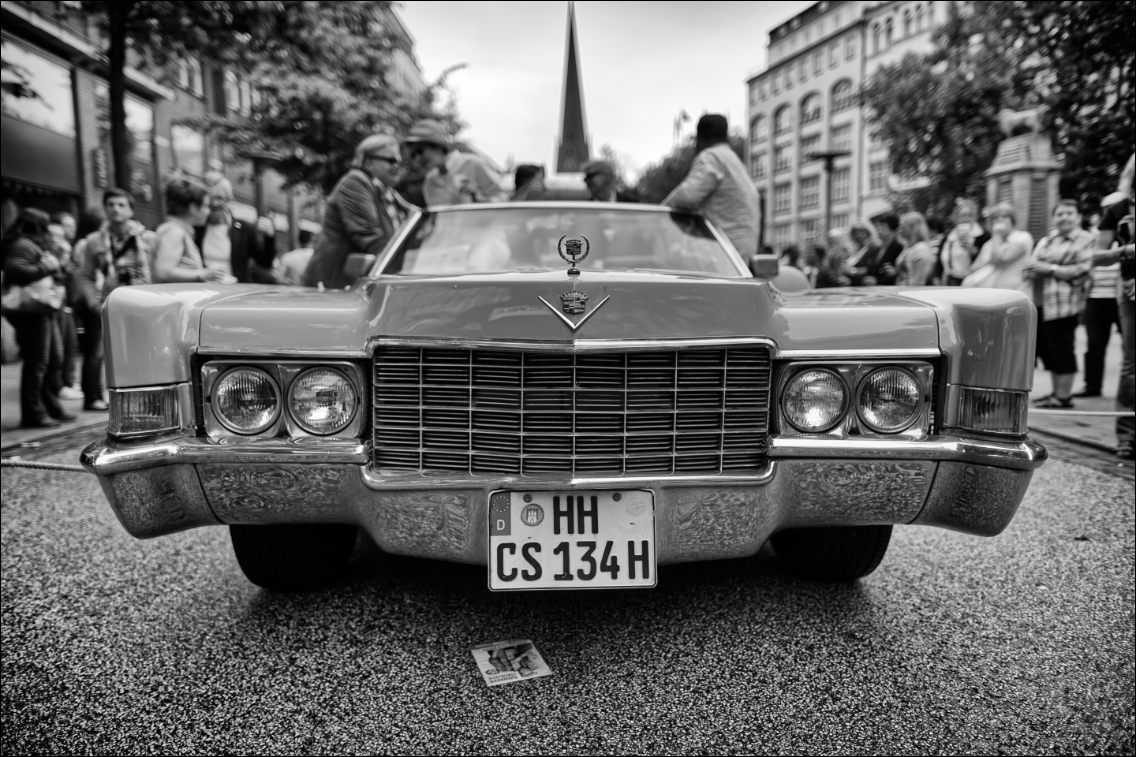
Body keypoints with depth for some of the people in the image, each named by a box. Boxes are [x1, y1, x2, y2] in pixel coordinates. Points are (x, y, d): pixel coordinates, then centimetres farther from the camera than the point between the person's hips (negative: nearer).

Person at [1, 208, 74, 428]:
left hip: (46, 310, 11)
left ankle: (52, 407, 22)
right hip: (32, 311, -11)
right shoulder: (22, 245, -9)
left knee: (55, 360, 14)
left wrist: (57, 267, 9)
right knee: (37, 362, -9)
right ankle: (33, 414, -6)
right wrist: (45, 268, -19)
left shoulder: (36, 245, 22)